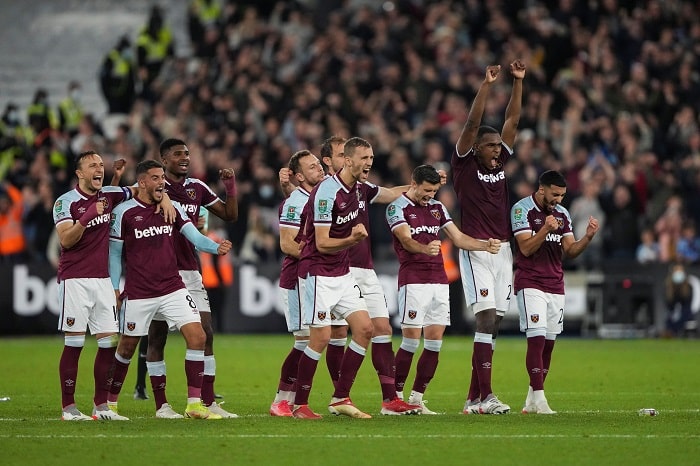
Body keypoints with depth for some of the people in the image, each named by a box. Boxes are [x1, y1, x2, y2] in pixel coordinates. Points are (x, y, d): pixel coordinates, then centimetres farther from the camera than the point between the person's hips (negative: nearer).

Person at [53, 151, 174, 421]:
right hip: (75, 279, -5)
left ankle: (101, 405, 6)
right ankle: (68, 407, -2)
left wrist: (164, 198, 4)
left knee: (109, 342, 0)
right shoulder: (65, 202, -5)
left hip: (102, 279, 5)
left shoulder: (109, 195, 10)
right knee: (74, 343, -6)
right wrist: (87, 216, -27)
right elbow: (66, 240, -16)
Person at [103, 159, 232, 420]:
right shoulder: (124, 212, -6)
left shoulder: (173, 208, 5)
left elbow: (195, 237, -3)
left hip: (173, 289, 3)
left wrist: (216, 247, -23)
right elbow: (114, 253, 1)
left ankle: (194, 404, -7)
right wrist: (114, 288, -5)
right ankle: (109, 402, 25)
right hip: (138, 294, -3)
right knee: (127, 347, 6)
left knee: (197, 337, -10)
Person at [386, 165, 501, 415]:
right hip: (413, 280, -7)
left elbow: (459, 238, 17)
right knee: (411, 341, -10)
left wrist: (486, 245, 1)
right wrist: (425, 249, -41)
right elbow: (406, 240, -20)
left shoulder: (437, 207, 16)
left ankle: (417, 398, 10)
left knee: (434, 342, 3)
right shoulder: (397, 208, -5)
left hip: (439, 281, 7)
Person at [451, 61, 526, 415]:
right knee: (486, 318, -14)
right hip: (476, 250, -7)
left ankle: (473, 397, 8)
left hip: (503, 250, 7)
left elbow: (512, 120, 13)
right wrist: (487, 85, -17)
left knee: (493, 323, 4)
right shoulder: (465, 163, -1)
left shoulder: (500, 163, 14)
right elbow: (472, 124, -12)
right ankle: (485, 396, -17)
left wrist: (518, 82, 7)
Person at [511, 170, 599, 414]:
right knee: (537, 338, -15)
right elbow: (526, 248, -13)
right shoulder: (522, 209, -7)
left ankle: (532, 400, 9)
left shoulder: (563, 214, 12)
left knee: (549, 342, 3)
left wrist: (587, 237, -8)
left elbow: (570, 251, 9)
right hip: (530, 282, -6)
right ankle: (538, 398, -16)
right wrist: (545, 229, -27)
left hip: (555, 284, 6)